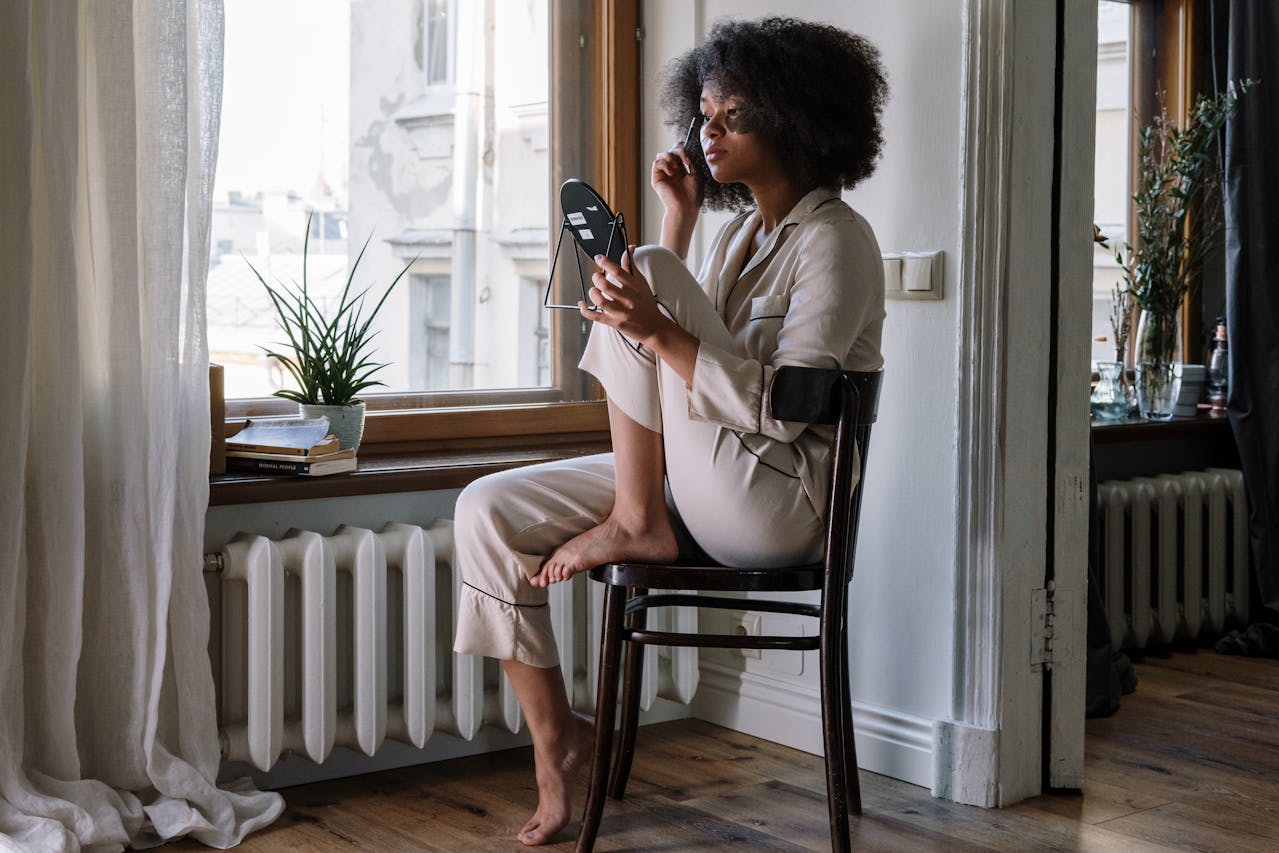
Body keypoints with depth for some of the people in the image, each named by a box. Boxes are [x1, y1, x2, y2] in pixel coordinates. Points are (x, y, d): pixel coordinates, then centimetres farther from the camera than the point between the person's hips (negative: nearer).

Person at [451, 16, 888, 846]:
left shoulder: (835, 241, -11)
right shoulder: (740, 231, 17)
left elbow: (780, 411, -21)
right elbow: (678, 360, 15)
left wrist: (657, 327, -30)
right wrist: (678, 220, 12)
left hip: (781, 499, -9)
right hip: (702, 489, 9)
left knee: (649, 272, -20)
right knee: (487, 510, -4)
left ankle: (634, 523, -11)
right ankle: (556, 732, 6)